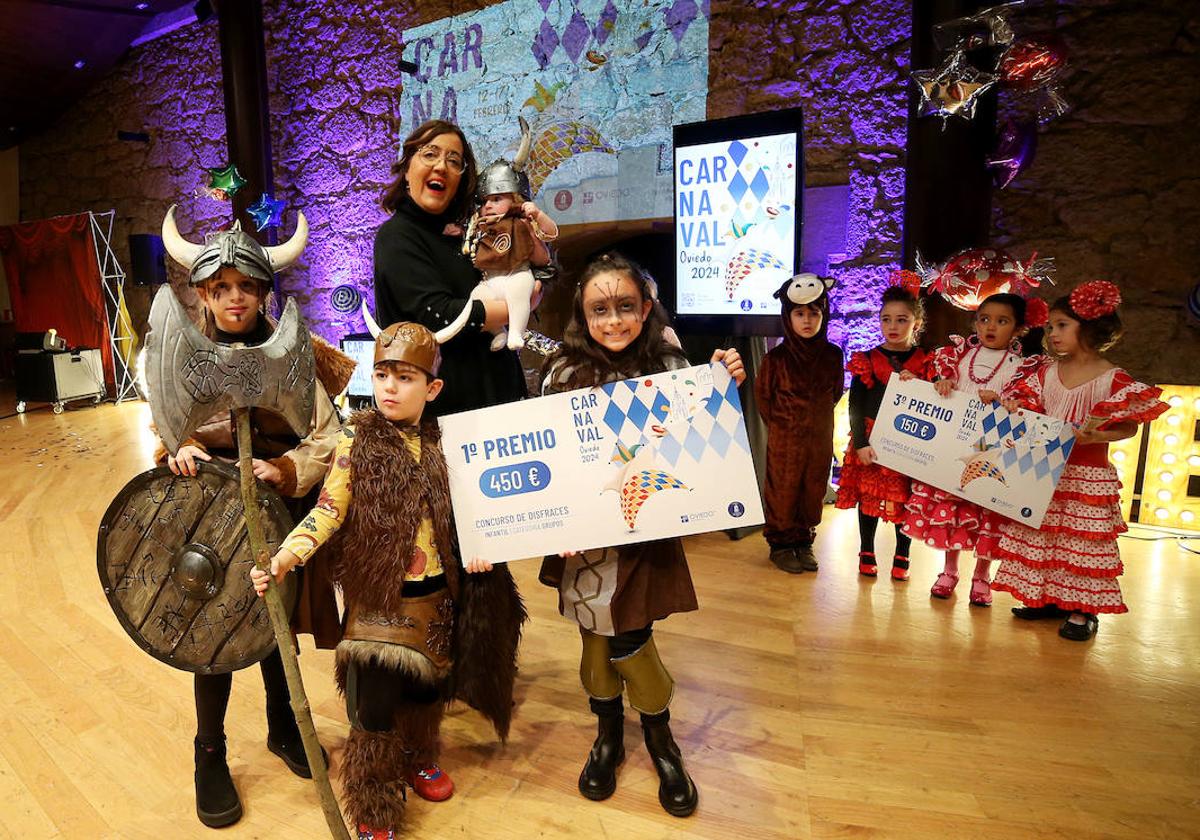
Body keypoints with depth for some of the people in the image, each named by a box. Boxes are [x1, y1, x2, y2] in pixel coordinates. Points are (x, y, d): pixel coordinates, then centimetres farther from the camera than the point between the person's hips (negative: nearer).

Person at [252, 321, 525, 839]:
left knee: (424, 690, 21)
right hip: (377, 599, -3)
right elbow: (329, 509, -12)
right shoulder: (357, 438, -9)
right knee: (373, 708, 2)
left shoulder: (440, 444, 0)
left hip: (435, 597, 4)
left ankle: (418, 758, 50)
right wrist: (284, 557, -26)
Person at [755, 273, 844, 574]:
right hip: (784, 439, -3)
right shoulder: (776, 358, -11)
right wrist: (779, 423, 1)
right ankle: (781, 544, 20)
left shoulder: (832, 355, -1)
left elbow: (837, 391, 12)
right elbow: (762, 395, -1)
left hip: (820, 438, 3)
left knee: (813, 491, 12)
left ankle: (804, 542, 28)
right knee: (783, 491, 5)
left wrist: (819, 416, 6)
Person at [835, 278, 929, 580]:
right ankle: (867, 554, 24)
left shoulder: (926, 363, 1)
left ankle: (901, 557, 26)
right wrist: (860, 444, -10)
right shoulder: (866, 361, 0)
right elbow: (855, 405, -3)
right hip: (871, 442, 0)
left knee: (905, 500, 8)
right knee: (868, 497, 8)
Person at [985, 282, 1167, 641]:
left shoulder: (1114, 378, -8)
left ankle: (1083, 610, 17)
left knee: (1082, 538, 2)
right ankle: (1047, 597, 26)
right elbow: (1030, 410, 9)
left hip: (1087, 476, -5)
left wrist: (1094, 436, -23)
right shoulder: (1045, 371, 5)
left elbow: (1129, 426, -7)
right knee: (1038, 535, 10)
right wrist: (1013, 406, -13)